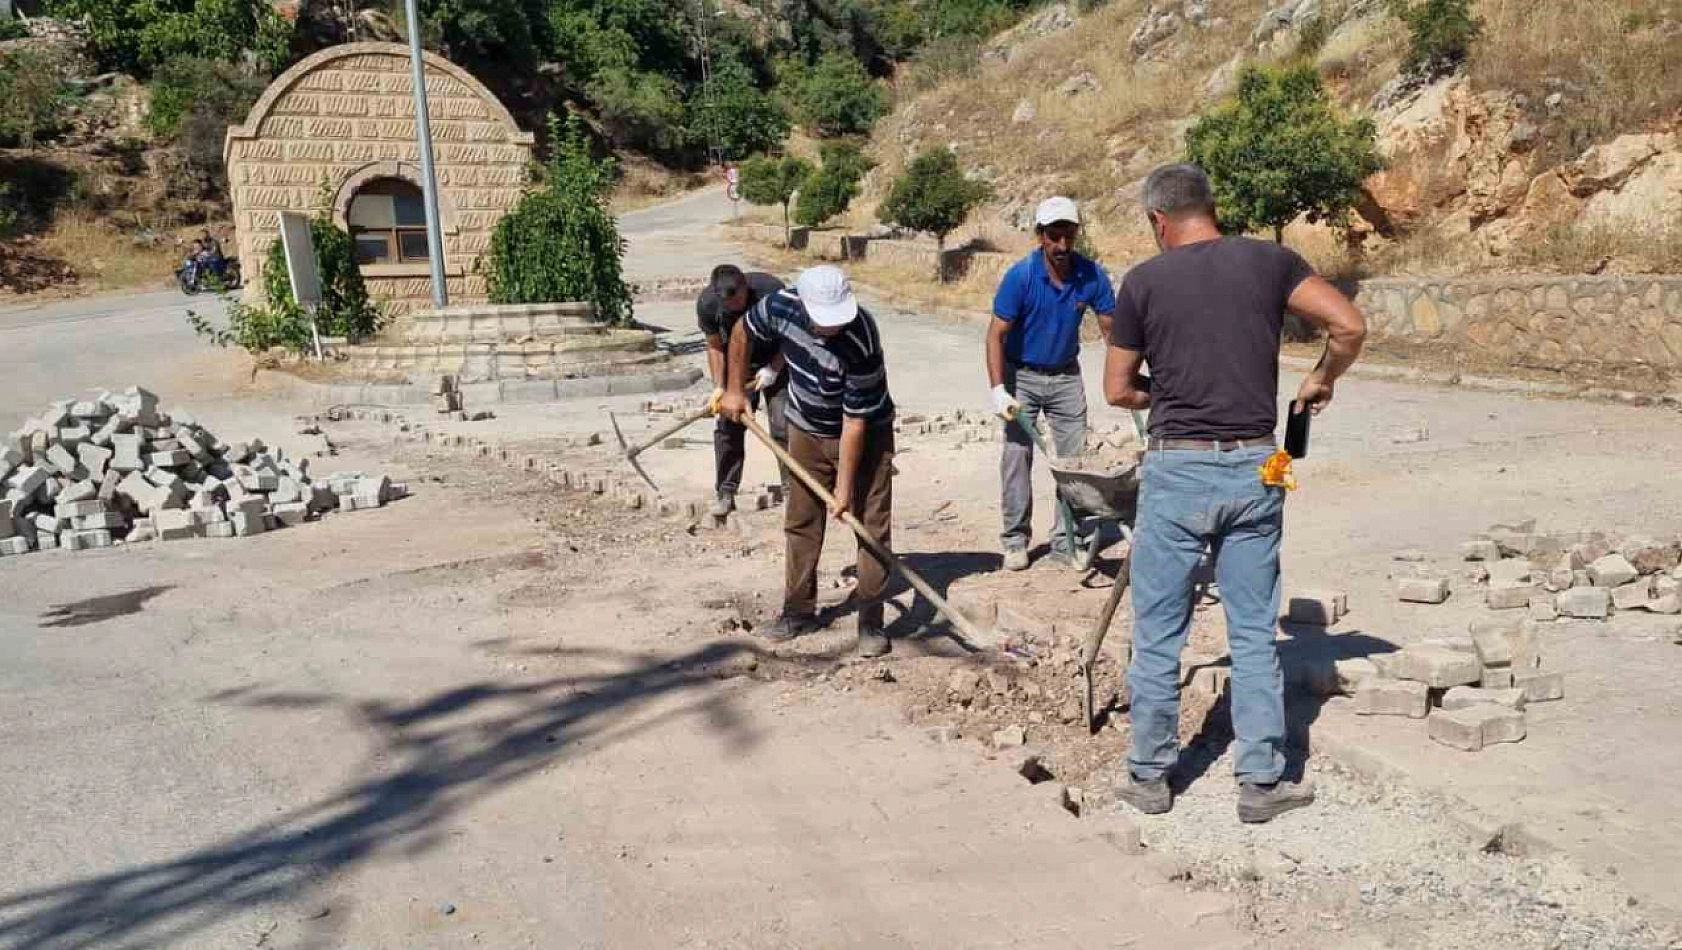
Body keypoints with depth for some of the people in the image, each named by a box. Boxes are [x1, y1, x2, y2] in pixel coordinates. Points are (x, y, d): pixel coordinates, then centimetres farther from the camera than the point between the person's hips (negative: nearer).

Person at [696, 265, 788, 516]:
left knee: (783, 427, -7)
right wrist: (719, 386, -16)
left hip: (774, 363, -2)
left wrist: (773, 370, -23)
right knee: (728, 426, -3)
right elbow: (715, 346, -8)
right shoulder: (707, 303, -23)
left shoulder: (772, 291, -30)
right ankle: (725, 492, 6)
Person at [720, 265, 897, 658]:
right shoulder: (780, 306, -24)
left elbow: (855, 422, -29)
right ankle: (799, 610, 22)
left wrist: (845, 486, -25)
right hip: (806, 430, 4)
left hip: (866, 433, -4)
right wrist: (735, 390, 3)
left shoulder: (861, 341, -36)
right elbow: (742, 335, 0)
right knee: (801, 521, 9)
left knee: (873, 523, -7)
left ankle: (871, 621, 1)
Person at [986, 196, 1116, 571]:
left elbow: (1111, 329, -3)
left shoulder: (1092, 276, -12)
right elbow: (996, 334, -18)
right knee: (1017, 455, -5)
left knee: (1074, 458, 1)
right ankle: (1016, 538, 6)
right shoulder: (1020, 276, -20)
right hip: (1022, 374, -3)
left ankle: (1066, 540, 10)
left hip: (1066, 375, 3)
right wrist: (998, 391, -27)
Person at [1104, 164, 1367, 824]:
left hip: (1176, 468, -2)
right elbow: (1349, 325, -5)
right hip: (1253, 470, 2)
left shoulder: (1143, 282, -1)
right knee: (1254, 632, 12)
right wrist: (1322, 380, 12)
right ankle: (1261, 782, 18)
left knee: (1158, 633, 10)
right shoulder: (1269, 262, 3)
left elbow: (1117, 390, 4)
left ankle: (1150, 776, 20)